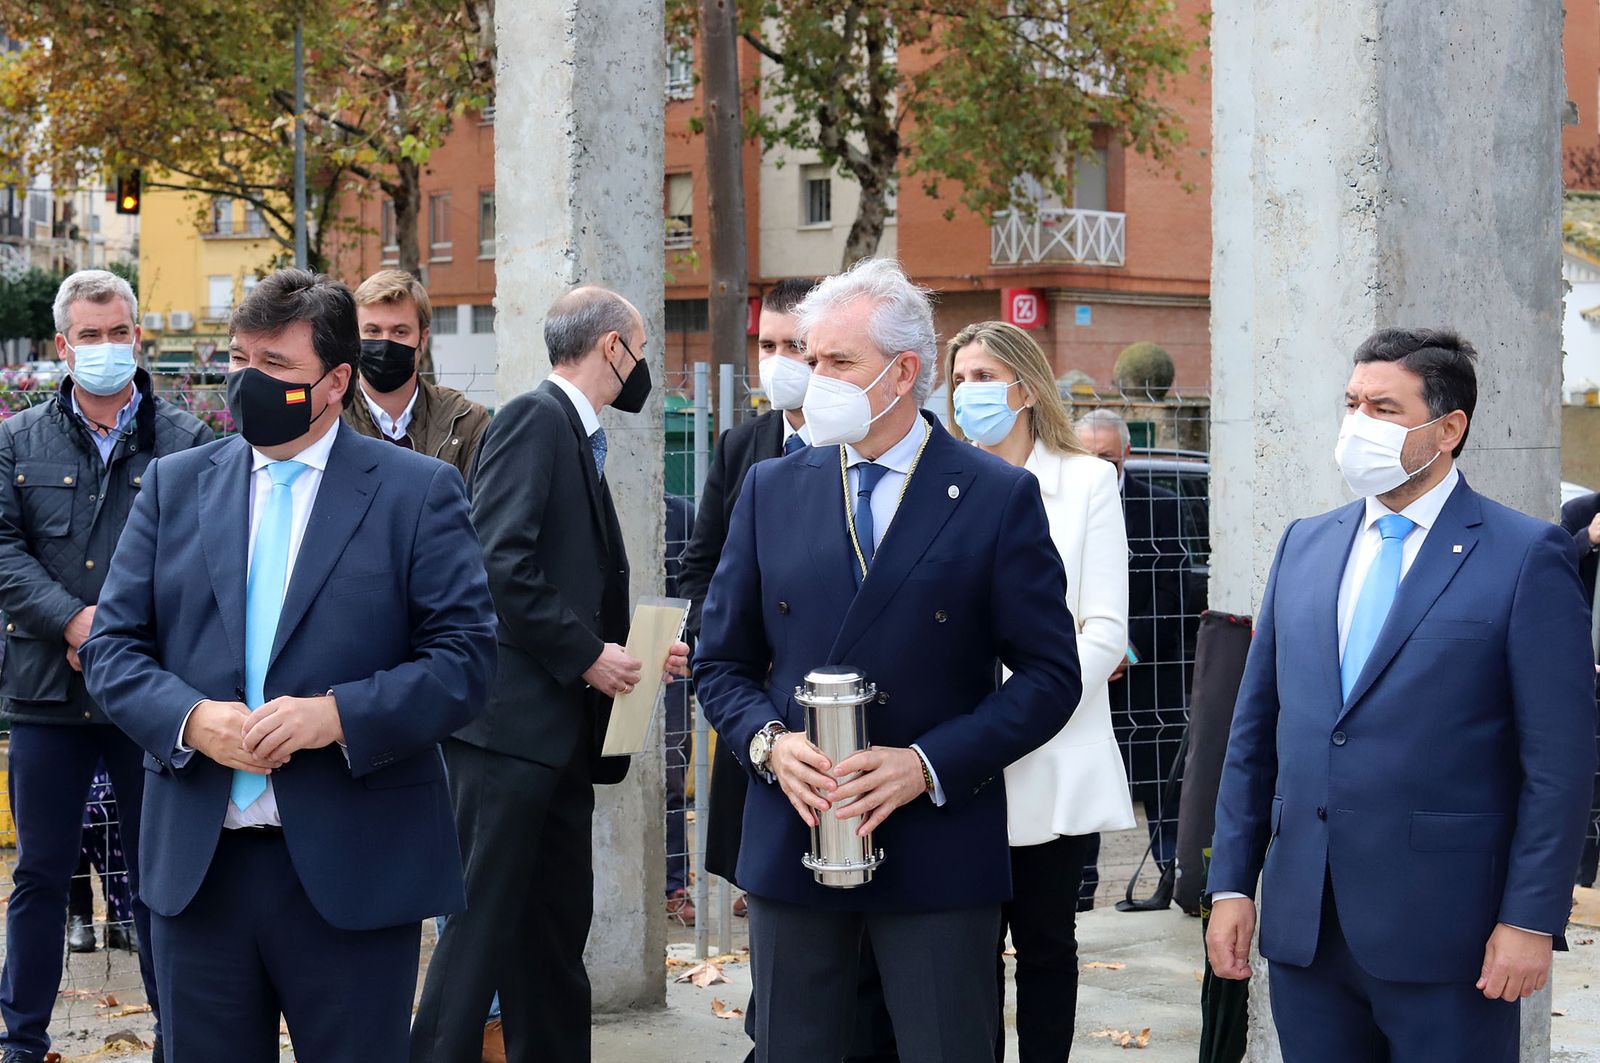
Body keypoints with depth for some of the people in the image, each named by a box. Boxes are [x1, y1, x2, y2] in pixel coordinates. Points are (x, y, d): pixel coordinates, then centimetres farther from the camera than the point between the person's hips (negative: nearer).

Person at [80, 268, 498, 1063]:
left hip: (353, 871, -3)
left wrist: (339, 714, -19)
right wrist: (189, 718, -12)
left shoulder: (418, 492, 0)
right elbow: (112, 646, 8)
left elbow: (466, 656, -6)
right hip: (197, 869, 3)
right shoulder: (175, 484, 10)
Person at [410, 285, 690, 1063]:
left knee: (557, 930, 12)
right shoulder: (535, 419, -9)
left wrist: (634, 653, 11)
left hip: (561, 729, 10)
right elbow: (500, 563, -20)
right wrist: (586, 656, -15)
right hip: (511, 716, -10)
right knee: (483, 921, -7)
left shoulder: (576, 435, 19)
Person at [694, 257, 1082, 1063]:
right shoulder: (771, 490, 8)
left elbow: (1049, 674, -4)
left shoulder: (999, 497, -2)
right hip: (792, 838, 3)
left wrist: (928, 765, -15)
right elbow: (721, 661, 12)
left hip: (937, 845, -3)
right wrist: (769, 742, -8)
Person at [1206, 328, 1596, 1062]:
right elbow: (1254, 731, 13)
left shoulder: (1526, 557, -5)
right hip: (1302, 924, 5)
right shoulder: (1304, 546, 12)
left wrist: (1530, 919, -12)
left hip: (1442, 933, -5)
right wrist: (1231, 883, 8)